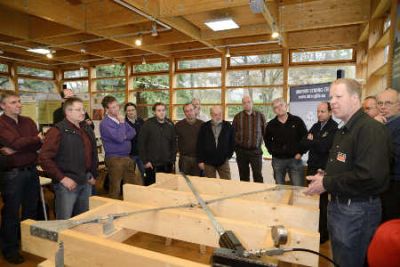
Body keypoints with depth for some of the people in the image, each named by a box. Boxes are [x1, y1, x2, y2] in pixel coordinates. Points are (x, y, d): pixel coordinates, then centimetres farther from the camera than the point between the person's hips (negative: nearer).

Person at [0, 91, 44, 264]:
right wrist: (37, 138, -9)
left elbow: (39, 144, -4)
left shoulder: (28, 121, 8)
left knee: (31, 210, 17)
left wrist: (15, 150, -18)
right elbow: (16, 143, -23)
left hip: (31, 171, 5)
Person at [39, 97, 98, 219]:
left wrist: (93, 175, 14)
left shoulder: (87, 129, 10)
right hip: (68, 183, -6)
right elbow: (44, 158, -16)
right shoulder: (58, 131, -11)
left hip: (86, 182, 7)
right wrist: (62, 178, -17)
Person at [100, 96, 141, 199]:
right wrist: (121, 123, -13)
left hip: (127, 157, 8)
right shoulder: (105, 123, -13)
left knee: (134, 186, 12)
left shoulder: (121, 119, 11)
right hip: (114, 159, -7)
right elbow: (119, 138, -22)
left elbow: (133, 132, 7)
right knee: (115, 190, 3)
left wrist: (124, 136, -11)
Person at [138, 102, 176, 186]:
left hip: (167, 165, 3)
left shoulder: (170, 125, 6)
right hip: (152, 164, -3)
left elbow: (174, 144, 10)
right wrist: (145, 161, -7)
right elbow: (141, 144, -5)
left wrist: (172, 160, 5)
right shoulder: (148, 124, -5)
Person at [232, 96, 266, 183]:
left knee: (258, 176, -1)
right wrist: (235, 146, 5)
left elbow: (265, 132, 7)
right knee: (243, 176, 9)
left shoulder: (260, 116, 3)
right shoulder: (237, 117, 4)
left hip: (256, 151, -1)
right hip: (241, 151, 1)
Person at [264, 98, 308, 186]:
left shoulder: (297, 121, -1)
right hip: (277, 160, 2)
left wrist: (300, 152, -2)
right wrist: (272, 151, 8)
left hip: (295, 159, -2)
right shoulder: (271, 125, 4)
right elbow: (267, 140, 19)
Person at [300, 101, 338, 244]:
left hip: (324, 170, -7)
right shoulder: (316, 126, 11)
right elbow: (303, 143, 5)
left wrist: (311, 141, -5)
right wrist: (316, 143, -12)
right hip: (312, 168, 7)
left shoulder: (334, 128, -12)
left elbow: (323, 147, -22)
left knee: (321, 201, 3)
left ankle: (323, 233, 20)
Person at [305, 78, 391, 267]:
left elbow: (371, 176, -29)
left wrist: (327, 184, -21)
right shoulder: (342, 131, 12)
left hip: (358, 210, -9)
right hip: (337, 204, 9)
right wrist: (325, 176, 3)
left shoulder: (371, 129, -19)